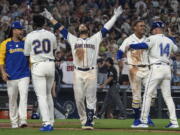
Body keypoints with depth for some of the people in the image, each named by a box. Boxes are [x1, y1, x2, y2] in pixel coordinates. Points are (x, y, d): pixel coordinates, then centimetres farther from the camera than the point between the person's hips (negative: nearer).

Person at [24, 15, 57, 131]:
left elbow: (26, 53, 4)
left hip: (37, 65, -4)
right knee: (48, 94, 17)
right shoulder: (51, 35, 4)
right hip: (50, 65, 4)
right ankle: (51, 122, 17)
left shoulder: (30, 36, -4)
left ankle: (47, 123, -17)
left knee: (41, 96, -5)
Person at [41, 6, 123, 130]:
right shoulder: (73, 40, 19)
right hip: (78, 72, 1)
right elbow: (60, 28, 19)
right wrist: (50, 17, 17)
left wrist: (115, 16, 15)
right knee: (79, 99, -1)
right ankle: (83, 121, 11)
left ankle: (89, 122, -4)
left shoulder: (95, 39, 18)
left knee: (91, 99, -4)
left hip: (91, 72, -1)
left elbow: (106, 28, 17)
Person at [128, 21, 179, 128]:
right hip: (167, 68, 6)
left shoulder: (153, 38, -3)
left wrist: (130, 46, -8)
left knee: (148, 94, -2)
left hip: (156, 68, -6)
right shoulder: (169, 40, 15)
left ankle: (144, 121, -6)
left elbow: (144, 45, -19)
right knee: (168, 96, 9)